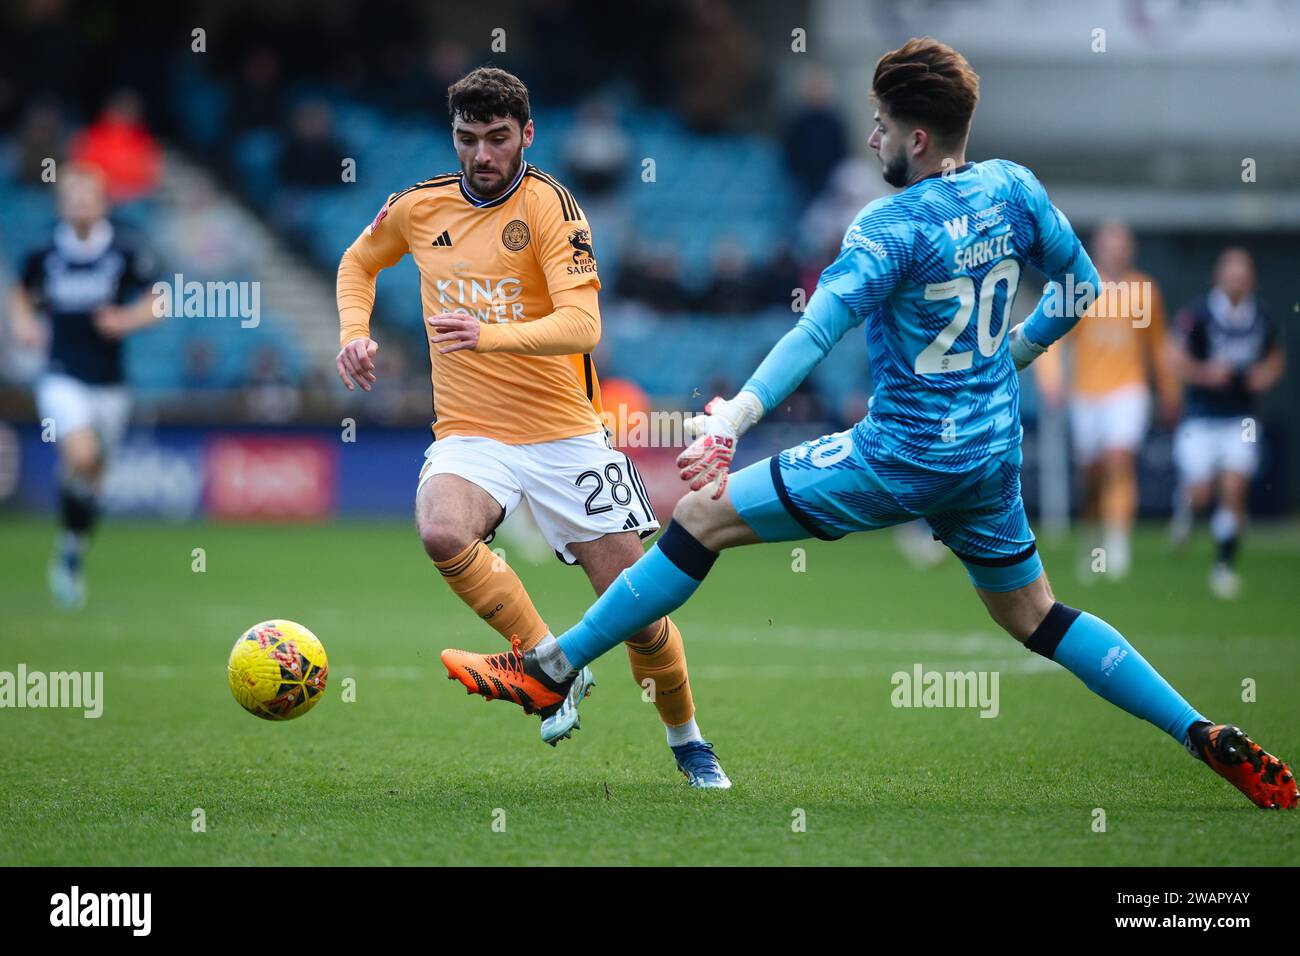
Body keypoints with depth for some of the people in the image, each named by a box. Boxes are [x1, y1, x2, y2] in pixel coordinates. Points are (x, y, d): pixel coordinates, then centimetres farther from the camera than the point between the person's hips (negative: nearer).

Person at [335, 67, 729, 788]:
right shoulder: (419, 206, 4)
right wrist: (354, 334, 6)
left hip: (563, 434, -2)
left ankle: (686, 739, 27)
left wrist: (489, 334, -38)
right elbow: (357, 263, 25)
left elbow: (581, 324, -23)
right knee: (442, 532, -33)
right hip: (468, 434, 2)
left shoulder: (549, 206, -10)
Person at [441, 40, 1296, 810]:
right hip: (992, 455, 7)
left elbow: (815, 331, -32)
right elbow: (1081, 286, 14)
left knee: (703, 517, -1)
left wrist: (734, 417, -41)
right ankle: (1213, 740, 14)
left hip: (902, 459, -7)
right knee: (1034, 617, 23)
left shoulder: (892, 227, -19)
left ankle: (551, 671, 2)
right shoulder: (1013, 190, 0)